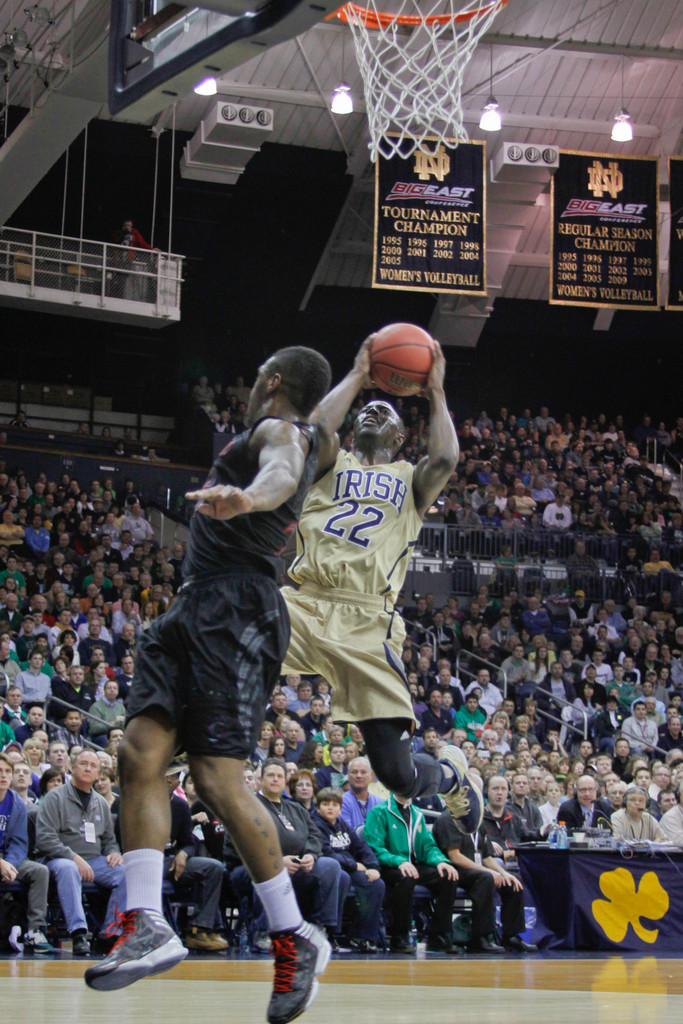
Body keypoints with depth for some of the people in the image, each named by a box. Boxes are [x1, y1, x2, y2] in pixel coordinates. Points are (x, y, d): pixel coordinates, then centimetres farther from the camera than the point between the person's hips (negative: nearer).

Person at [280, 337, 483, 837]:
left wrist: (435, 391, 8)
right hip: (305, 603, 1)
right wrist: (357, 376, 9)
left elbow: (445, 459, -2)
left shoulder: (410, 480, 21)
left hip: (366, 622, -1)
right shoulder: (332, 463, 22)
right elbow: (318, 428, -2)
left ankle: (452, 769, 32)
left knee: (398, 774, -5)